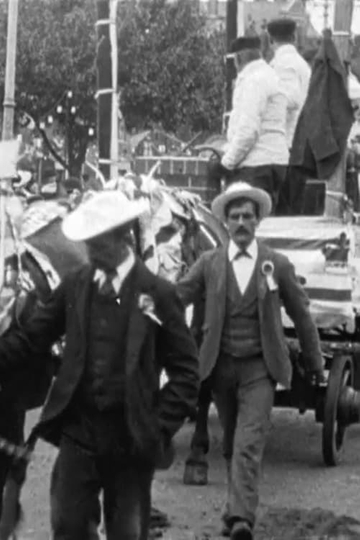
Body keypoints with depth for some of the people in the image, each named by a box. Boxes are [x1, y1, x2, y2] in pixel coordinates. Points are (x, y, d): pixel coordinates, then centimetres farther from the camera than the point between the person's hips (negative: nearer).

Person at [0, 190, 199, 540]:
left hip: (130, 437, -2)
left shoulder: (157, 294, -5)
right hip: (78, 431, 2)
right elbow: (30, 339, 7)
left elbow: (185, 370, -2)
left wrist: (161, 426, -9)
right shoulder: (74, 286, 4)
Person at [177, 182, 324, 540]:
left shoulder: (278, 265, -1)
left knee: (249, 445, -16)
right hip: (221, 366, 3)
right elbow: (175, 298, 0)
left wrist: (315, 364, 14)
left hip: (259, 368, -3)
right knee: (231, 444, 15)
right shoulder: (209, 264, 2)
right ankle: (238, 507, 31)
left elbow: (301, 315, 7)